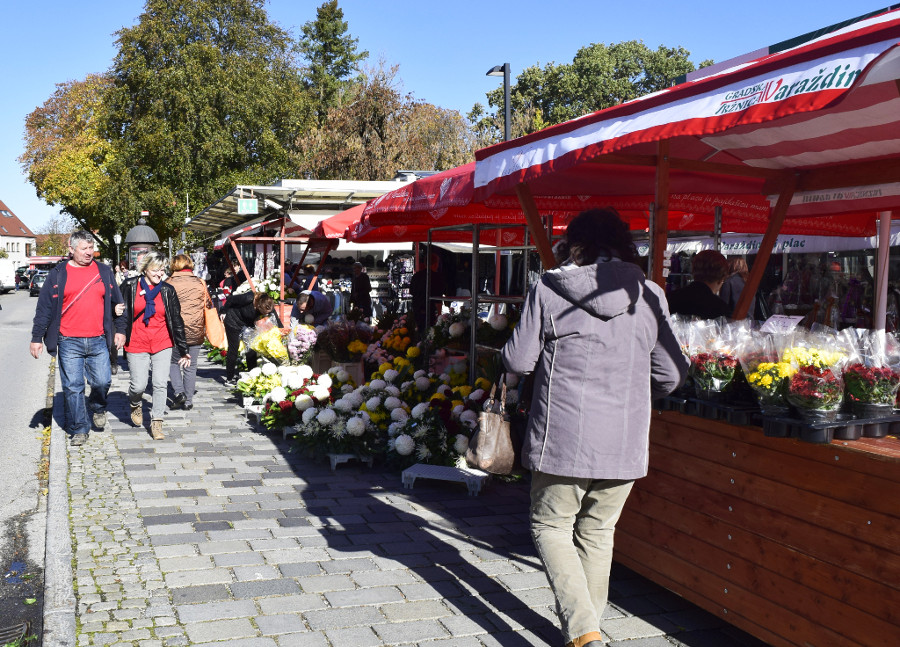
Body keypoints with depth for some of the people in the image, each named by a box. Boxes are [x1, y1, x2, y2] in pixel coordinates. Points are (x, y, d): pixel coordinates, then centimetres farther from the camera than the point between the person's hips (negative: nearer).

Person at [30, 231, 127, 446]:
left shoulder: (104, 272, 9)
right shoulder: (58, 274, 3)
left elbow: (117, 302, 16)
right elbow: (44, 307, 4)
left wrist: (120, 330, 11)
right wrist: (37, 338, 1)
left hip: (98, 341, 1)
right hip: (69, 342, -1)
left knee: (102, 381, -1)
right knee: (72, 387, 1)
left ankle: (97, 408, 31)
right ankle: (79, 429, 12)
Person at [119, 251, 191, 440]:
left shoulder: (168, 291, 5)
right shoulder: (130, 286, 0)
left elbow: (177, 321, 8)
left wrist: (184, 350, 8)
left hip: (162, 344, 2)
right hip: (137, 345, -1)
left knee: (161, 384, -3)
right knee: (139, 385, -2)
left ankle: (156, 423, 9)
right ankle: (135, 405, 33)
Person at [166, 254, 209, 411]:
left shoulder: (169, 283, -4)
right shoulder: (200, 283, 1)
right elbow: (208, 306, 8)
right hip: (196, 332, 2)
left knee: (173, 362, 17)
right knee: (191, 367, 10)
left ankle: (178, 391, -1)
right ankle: (188, 401, 13)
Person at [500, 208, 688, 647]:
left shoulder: (548, 290, -6)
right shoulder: (650, 297, 2)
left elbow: (517, 361, -4)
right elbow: (671, 375, 4)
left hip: (564, 439, -3)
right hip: (626, 444, 3)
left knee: (551, 527, 12)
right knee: (597, 533, 19)